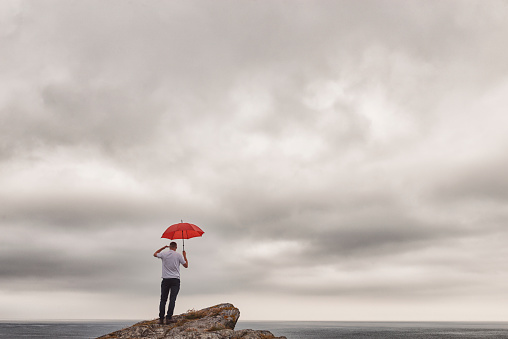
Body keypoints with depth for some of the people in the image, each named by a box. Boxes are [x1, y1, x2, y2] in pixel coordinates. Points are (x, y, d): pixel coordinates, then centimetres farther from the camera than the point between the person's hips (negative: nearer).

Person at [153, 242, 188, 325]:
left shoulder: (164, 254, 3)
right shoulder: (178, 255, -2)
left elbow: (155, 254, 24)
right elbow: (186, 265, 5)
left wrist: (163, 248, 32)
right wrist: (185, 256, 17)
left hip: (165, 280, 2)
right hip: (175, 280, -2)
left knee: (163, 299, 7)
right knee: (172, 299, -5)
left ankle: (161, 318, 2)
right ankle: (168, 317, -14)